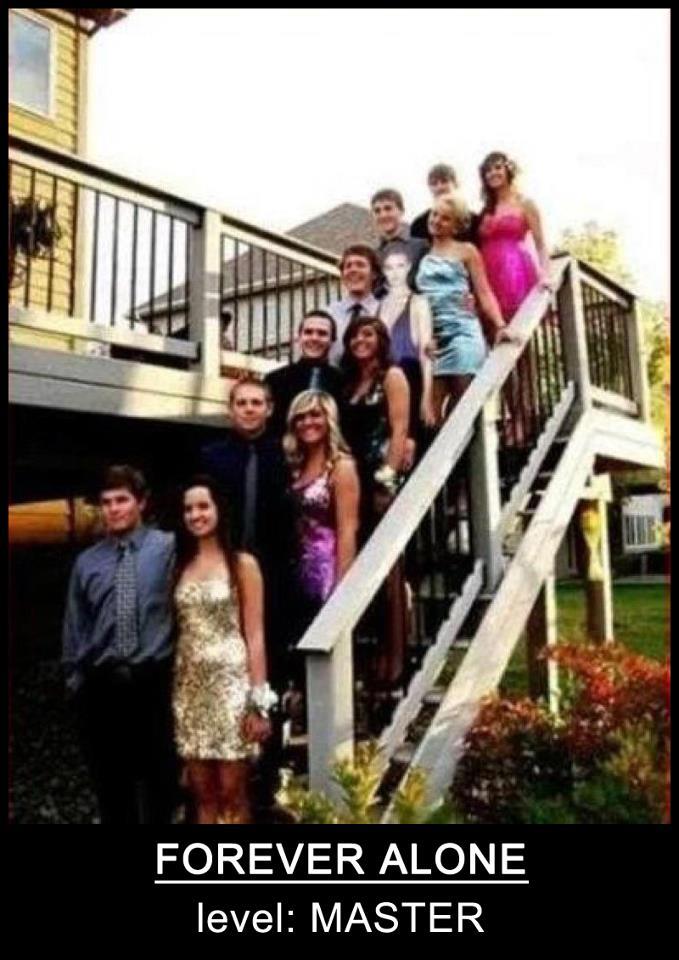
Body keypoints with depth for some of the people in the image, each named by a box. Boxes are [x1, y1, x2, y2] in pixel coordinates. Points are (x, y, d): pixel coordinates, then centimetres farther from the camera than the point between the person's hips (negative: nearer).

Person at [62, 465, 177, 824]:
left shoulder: (168, 548, -3)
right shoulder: (87, 562, 9)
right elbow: (75, 626, 13)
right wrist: (74, 677, 13)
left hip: (152, 681, -3)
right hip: (101, 684, 3)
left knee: (157, 775, 6)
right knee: (109, 778, 12)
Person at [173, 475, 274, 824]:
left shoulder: (242, 564, 0)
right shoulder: (178, 567, 12)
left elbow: (255, 635, -4)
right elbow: (174, 630, 9)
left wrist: (258, 701, -10)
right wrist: (170, 688, 1)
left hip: (229, 681, -4)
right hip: (189, 685, 4)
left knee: (231, 793, -1)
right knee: (202, 793, 9)